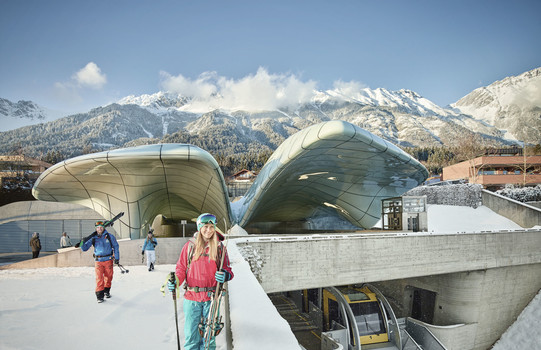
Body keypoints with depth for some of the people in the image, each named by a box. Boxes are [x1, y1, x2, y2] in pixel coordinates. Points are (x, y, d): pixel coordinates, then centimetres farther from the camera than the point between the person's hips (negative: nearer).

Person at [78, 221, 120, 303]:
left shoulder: (109, 236, -2)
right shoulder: (93, 238, 1)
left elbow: (115, 246, 4)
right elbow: (84, 248, 5)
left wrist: (116, 257, 1)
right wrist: (82, 243, -16)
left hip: (108, 260, 0)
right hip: (98, 261, 0)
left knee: (108, 276, 11)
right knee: (99, 278, -9)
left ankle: (107, 291, 31)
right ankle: (99, 295, -4)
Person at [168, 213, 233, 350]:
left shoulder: (219, 247, 2)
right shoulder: (190, 245, 1)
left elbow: (227, 269, 5)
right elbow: (181, 268, 6)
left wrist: (226, 275, -17)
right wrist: (176, 281, -12)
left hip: (211, 298, 0)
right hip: (192, 297, 0)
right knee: (191, 334, 6)